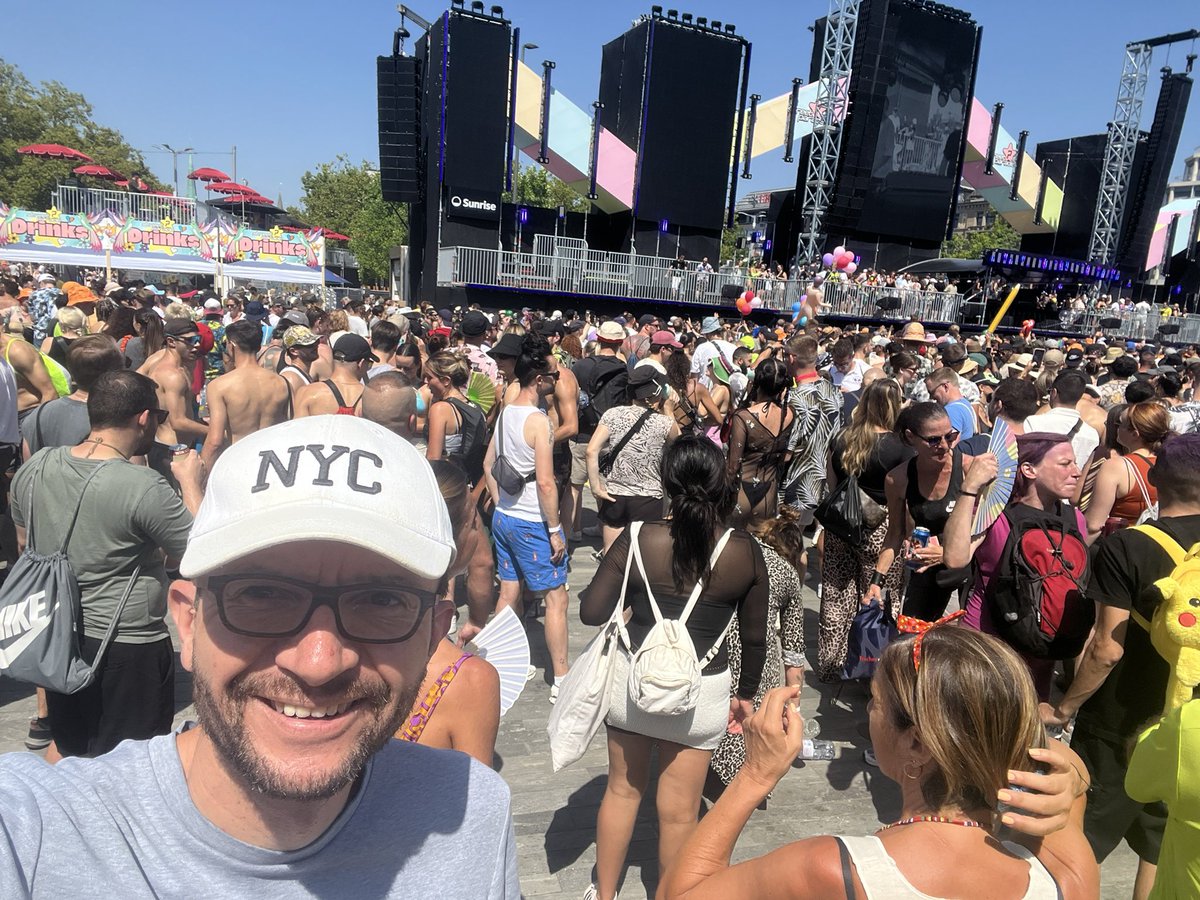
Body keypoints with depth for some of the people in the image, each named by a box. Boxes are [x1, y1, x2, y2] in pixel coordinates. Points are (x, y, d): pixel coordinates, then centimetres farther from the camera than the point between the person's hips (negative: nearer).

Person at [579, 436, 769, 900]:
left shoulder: (639, 539, -14)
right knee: (679, 811, 15)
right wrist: (746, 693, 15)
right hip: (702, 691, 0)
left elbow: (591, 612, -10)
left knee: (622, 789, 22)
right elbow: (755, 638, 0)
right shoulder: (745, 552, -10)